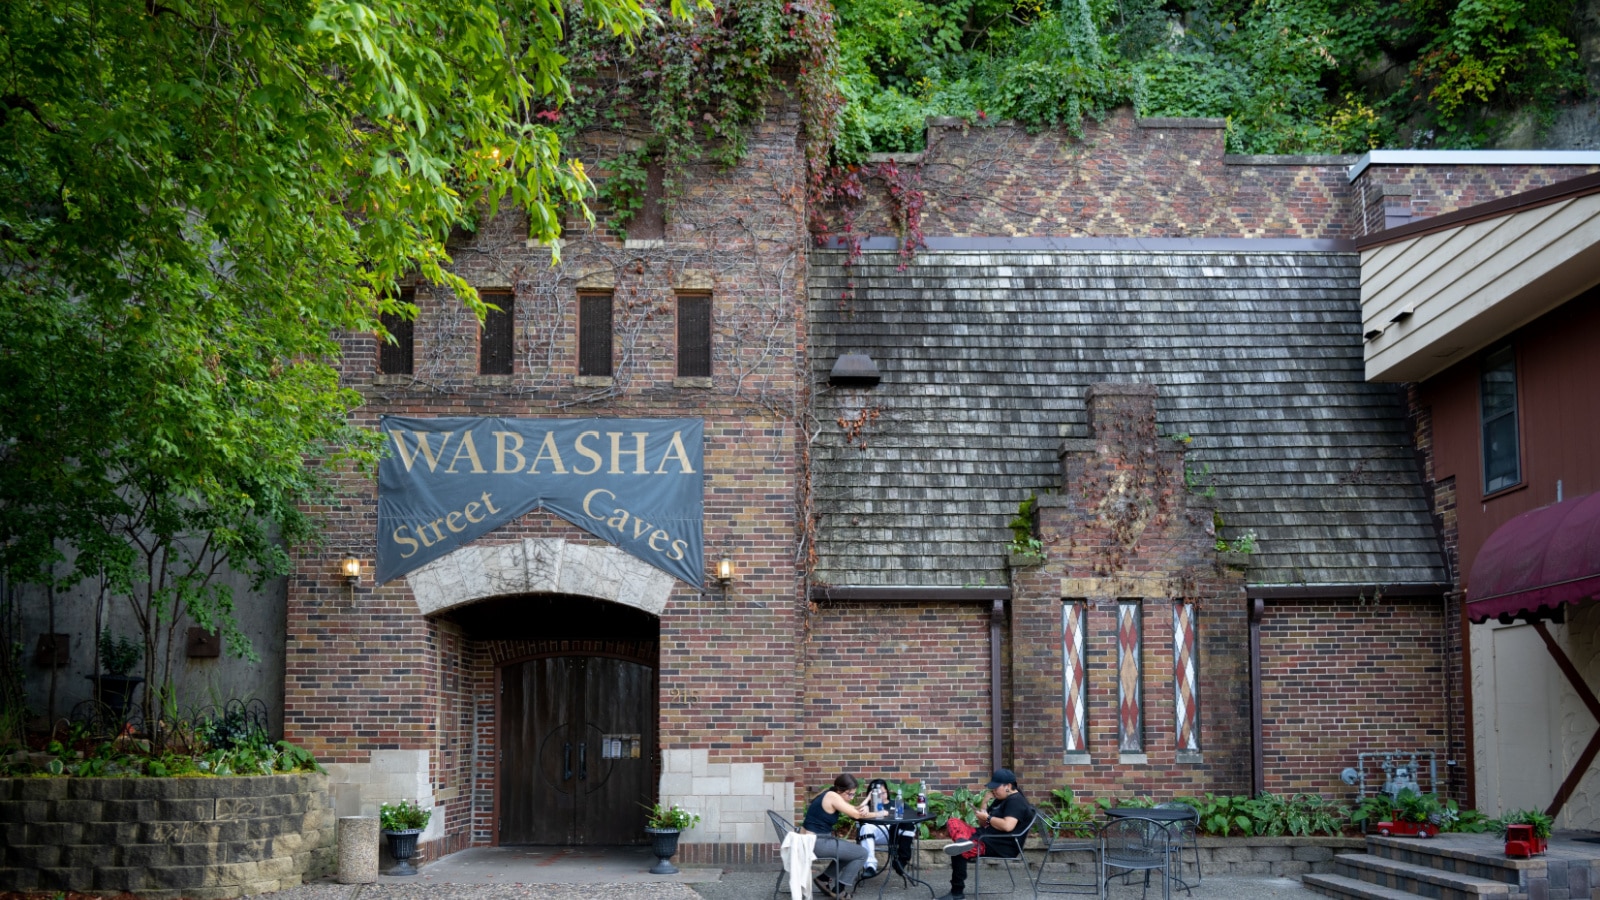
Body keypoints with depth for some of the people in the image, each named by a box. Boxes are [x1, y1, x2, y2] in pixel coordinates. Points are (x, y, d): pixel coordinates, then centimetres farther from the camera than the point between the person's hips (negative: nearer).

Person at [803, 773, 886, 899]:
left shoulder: (831, 795, 12)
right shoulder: (832, 796, -16)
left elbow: (852, 810, 11)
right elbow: (856, 815, -12)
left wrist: (862, 807, -12)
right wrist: (878, 814, 0)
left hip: (815, 842, 10)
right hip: (817, 843, -10)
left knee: (853, 849, 25)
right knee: (862, 853, -2)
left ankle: (825, 877, 16)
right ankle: (839, 889, 5)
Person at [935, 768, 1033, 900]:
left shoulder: (1015, 801, -12)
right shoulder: (1000, 800, 20)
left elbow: (1007, 826, -28)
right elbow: (984, 824, 24)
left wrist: (987, 818, -13)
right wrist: (982, 815, 4)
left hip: (1002, 846, -10)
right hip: (986, 837, 10)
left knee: (959, 851, -26)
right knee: (953, 822, -5)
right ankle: (962, 841, -38)